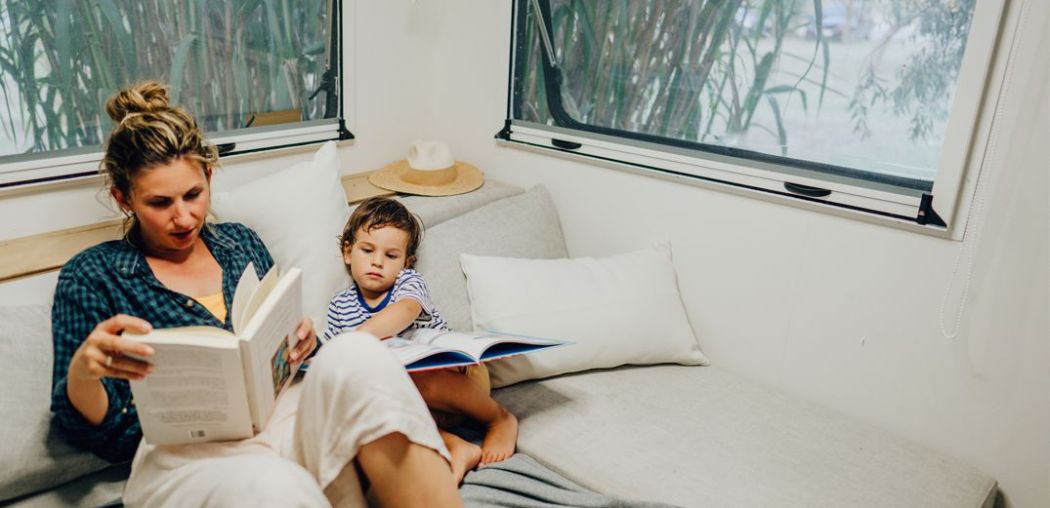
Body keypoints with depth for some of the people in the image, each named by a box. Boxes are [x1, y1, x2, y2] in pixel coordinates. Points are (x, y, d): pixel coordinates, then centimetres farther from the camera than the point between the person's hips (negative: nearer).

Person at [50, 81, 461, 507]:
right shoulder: (91, 276, 8)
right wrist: (81, 372, -16)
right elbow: (101, 435, 6)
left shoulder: (241, 243, 18)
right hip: (184, 452, -4)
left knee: (357, 356, -31)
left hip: (281, 415, 4)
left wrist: (304, 342, -2)